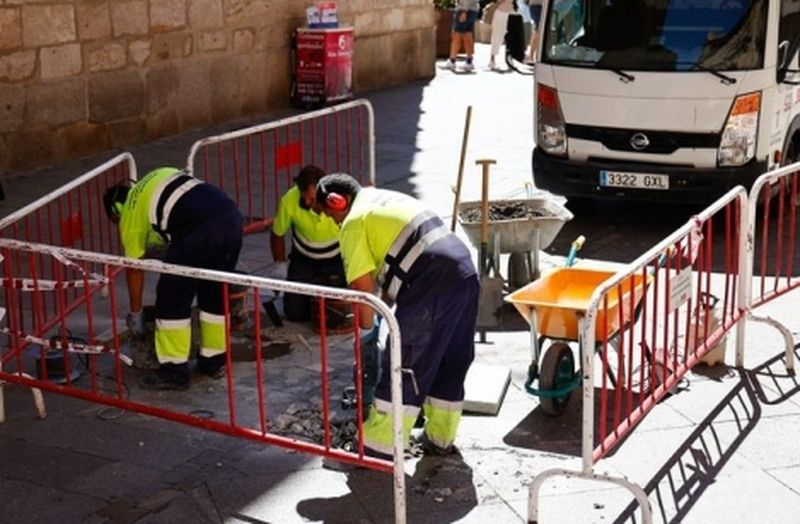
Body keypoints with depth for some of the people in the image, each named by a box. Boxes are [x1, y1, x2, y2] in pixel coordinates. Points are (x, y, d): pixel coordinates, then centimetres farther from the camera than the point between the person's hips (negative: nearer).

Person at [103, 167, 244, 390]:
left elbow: (135, 270, 25)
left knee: (171, 299, 9)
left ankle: (174, 371, 14)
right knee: (215, 293, 22)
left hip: (199, 229, -7)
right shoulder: (161, 176, 34)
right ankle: (215, 361, 31)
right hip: (232, 216, 7)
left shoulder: (130, 214, 19)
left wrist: (135, 314, 37)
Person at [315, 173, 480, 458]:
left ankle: (379, 446, 6)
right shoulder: (385, 197, 27)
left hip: (431, 285, -9)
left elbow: (362, 285, -5)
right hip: (464, 271, 9)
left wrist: (366, 329, 9)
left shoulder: (354, 223, 0)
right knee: (451, 362, 18)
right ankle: (440, 437, 29)